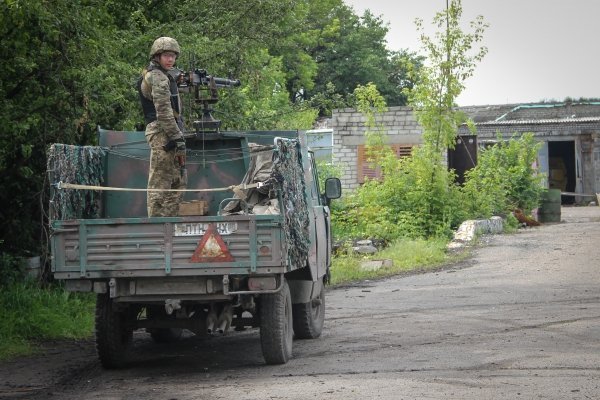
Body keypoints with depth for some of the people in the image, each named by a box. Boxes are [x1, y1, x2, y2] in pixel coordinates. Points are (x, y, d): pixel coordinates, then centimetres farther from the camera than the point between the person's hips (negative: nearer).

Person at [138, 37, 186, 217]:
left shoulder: (156, 75, 22)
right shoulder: (158, 77, -10)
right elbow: (164, 112, -18)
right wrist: (178, 140, -19)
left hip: (162, 135, 10)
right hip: (162, 134, -10)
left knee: (178, 183, 13)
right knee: (160, 183, -10)